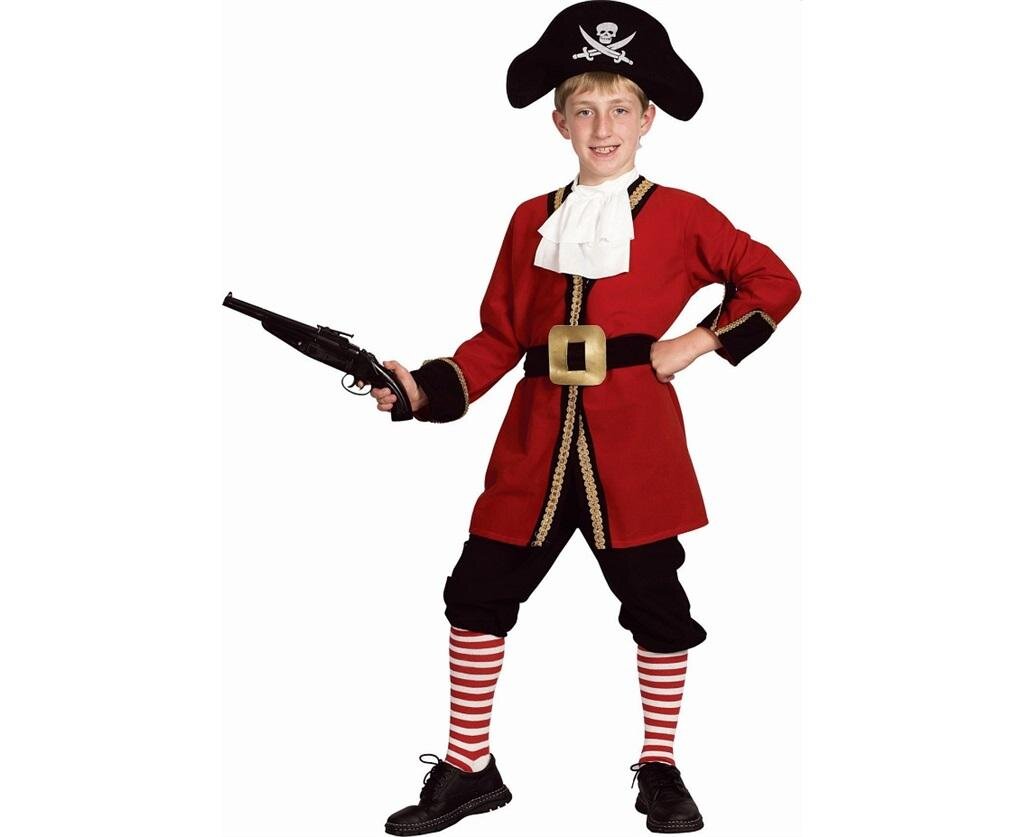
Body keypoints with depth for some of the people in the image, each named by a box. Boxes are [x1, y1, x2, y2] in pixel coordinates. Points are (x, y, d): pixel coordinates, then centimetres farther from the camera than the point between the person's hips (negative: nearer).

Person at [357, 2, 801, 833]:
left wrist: (704, 338, -5)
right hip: (537, 441, 3)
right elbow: (499, 338, 9)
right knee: (479, 591, 3)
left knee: (656, 602, 6)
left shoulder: (681, 216, 1)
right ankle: (469, 770, 18)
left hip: (635, 443, -3)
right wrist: (422, 389, -4)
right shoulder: (533, 220, 10)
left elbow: (775, 282, 6)